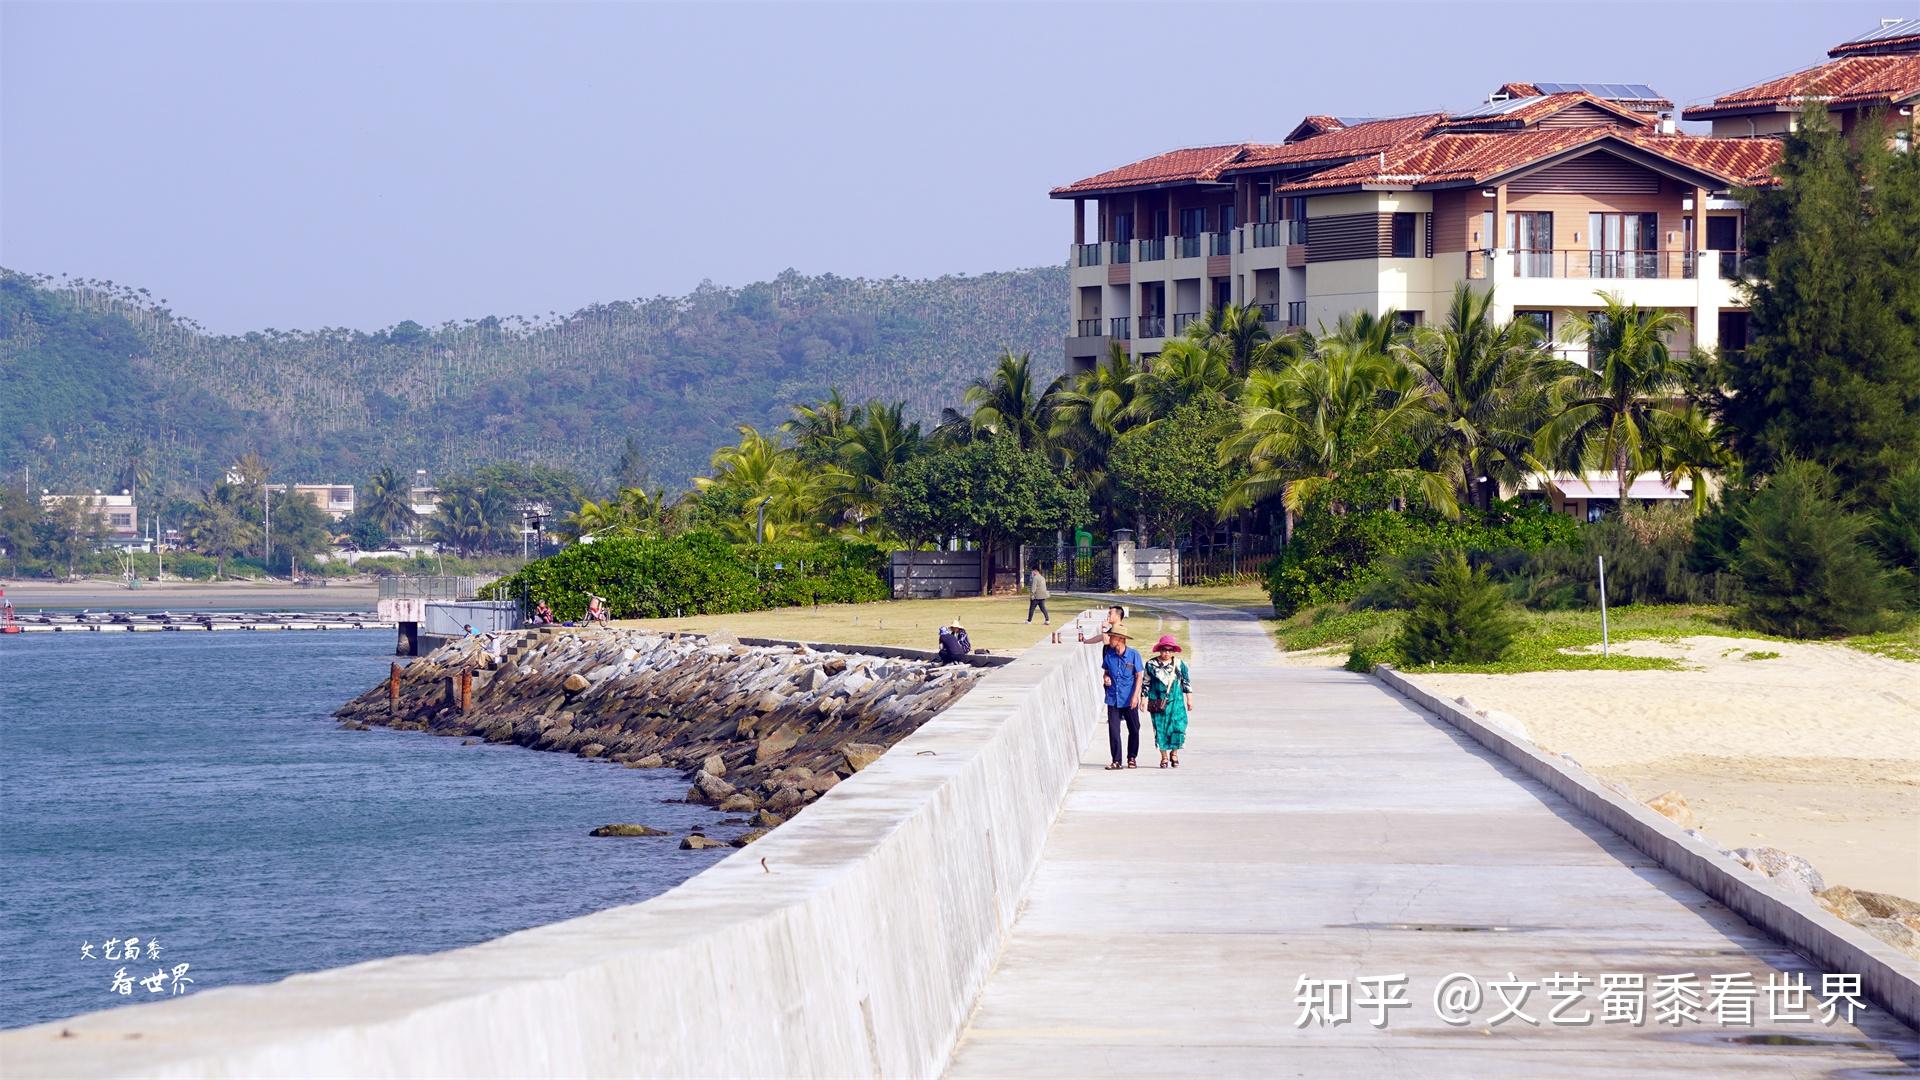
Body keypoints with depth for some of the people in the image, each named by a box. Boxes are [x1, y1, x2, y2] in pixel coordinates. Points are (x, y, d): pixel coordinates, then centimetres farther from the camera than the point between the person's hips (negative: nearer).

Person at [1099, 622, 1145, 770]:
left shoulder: (1133, 654, -8)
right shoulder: (1109, 654, 1)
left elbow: (1139, 676, -4)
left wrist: (1135, 696, -11)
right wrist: (1105, 678, -8)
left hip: (1129, 701, -2)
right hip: (1113, 699, 2)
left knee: (1134, 730, 7)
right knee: (1113, 730, -3)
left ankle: (1131, 758, 23)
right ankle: (1116, 761, 2)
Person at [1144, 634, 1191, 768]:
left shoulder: (1179, 664, 4)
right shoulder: (1151, 664, 2)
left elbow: (1186, 681, 11)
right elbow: (1146, 682, 8)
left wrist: (1189, 697, 10)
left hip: (1176, 701, 0)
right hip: (1157, 702, 0)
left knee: (1178, 726, -7)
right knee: (1160, 729, 1)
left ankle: (1174, 753, 13)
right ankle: (1164, 756, 11)